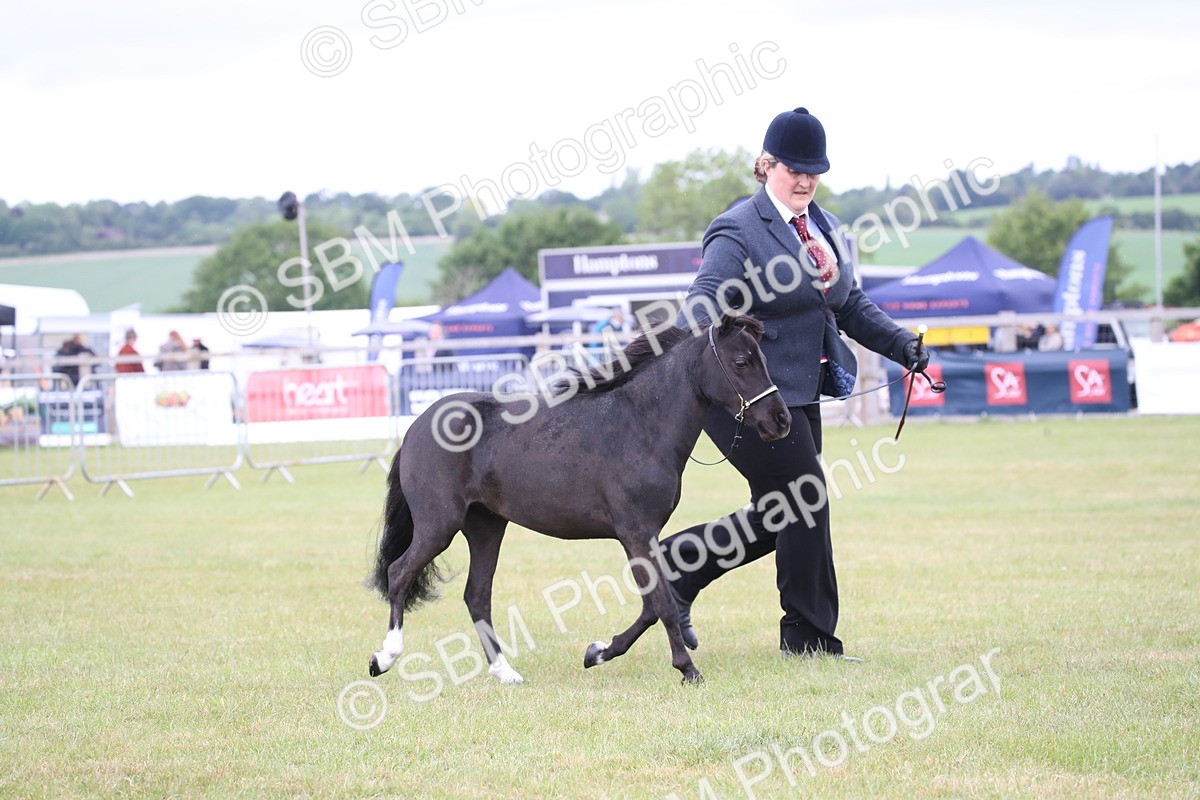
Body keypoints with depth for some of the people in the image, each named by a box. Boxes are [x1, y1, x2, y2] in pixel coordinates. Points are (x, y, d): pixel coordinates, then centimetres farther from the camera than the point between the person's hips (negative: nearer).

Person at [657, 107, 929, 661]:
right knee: (806, 504, -6)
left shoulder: (824, 227, 13)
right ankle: (809, 636, 6)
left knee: (779, 518, 11)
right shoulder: (738, 234, -12)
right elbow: (701, 310, -20)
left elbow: (850, 304, 22)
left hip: (801, 394, 9)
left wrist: (900, 344, 9)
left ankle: (675, 565, 26)